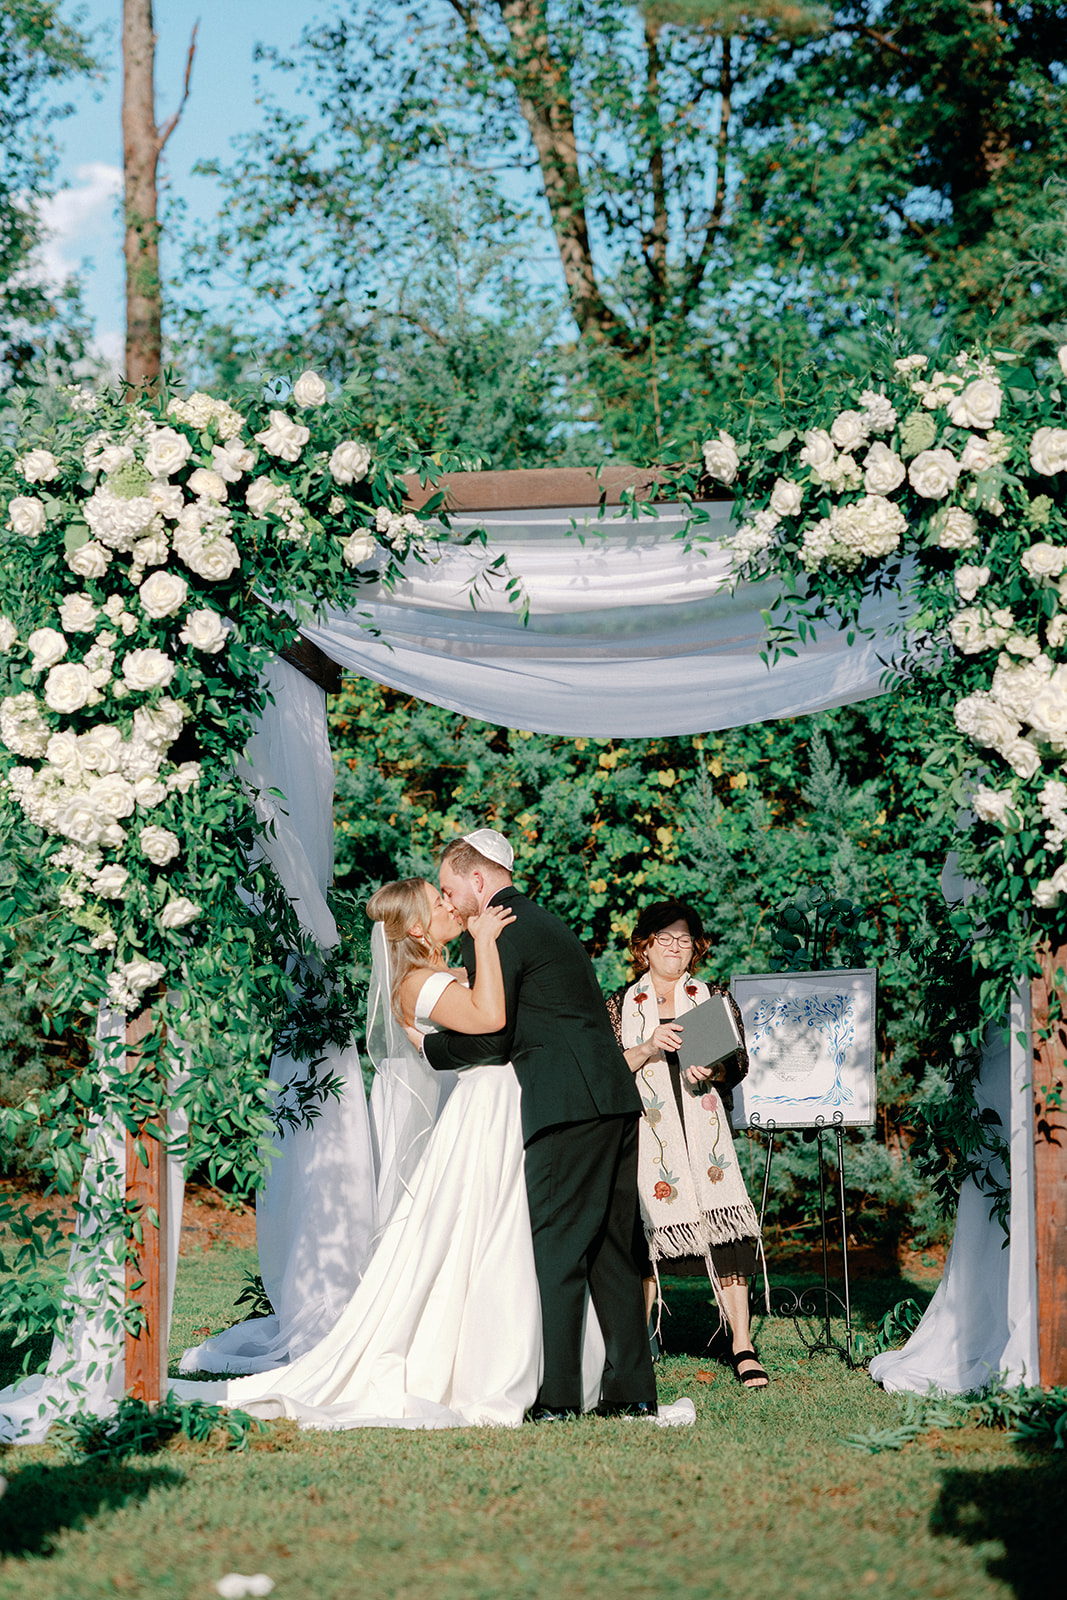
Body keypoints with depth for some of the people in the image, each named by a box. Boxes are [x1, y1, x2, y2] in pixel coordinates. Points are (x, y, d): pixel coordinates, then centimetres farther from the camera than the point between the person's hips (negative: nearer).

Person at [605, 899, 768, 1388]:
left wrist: (710, 1070, -16)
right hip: (644, 1129, 0)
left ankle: (742, 1348, -17)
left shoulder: (715, 999, 17)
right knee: (642, 1228, -10)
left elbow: (739, 1063, 6)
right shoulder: (620, 1006, 15)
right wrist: (650, 1046, -13)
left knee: (723, 1222, -15)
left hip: (702, 1125, 0)